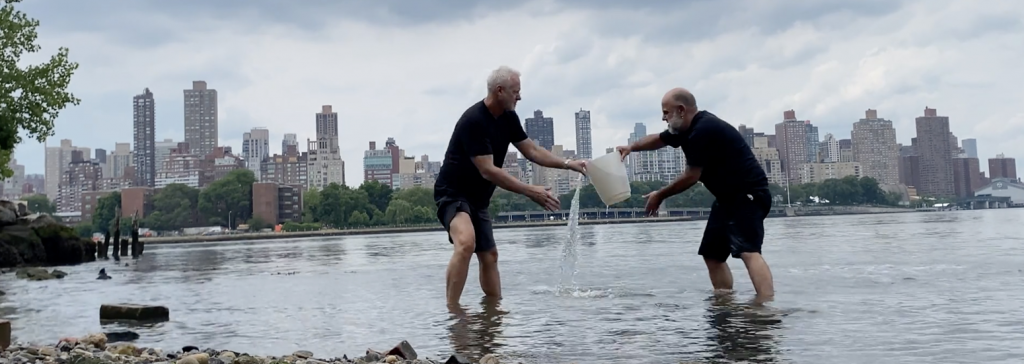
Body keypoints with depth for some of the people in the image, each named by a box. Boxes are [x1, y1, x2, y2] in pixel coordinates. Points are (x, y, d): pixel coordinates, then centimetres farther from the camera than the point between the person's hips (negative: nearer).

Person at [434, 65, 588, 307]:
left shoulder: (508, 118, 2)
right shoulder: (474, 121, -24)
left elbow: (531, 151, 12)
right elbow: (488, 171, -28)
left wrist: (568, 164, 1)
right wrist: (530, 192, -28)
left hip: (478, 198, 10)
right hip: (452, 193, -10)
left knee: (489, 255, 14)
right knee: (466, 243, -32)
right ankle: (451, 310, -31)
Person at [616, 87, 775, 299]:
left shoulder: (703, 130, -21)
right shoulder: (689, 129, 11)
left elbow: (692, 176, -18)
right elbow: (658, 139, 30)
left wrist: (660, 196, -5)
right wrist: (631, 147, 15)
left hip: (748, 194, -11)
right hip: (728, 197, 11)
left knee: (748, 251, -27)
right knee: (713, 254, 10)